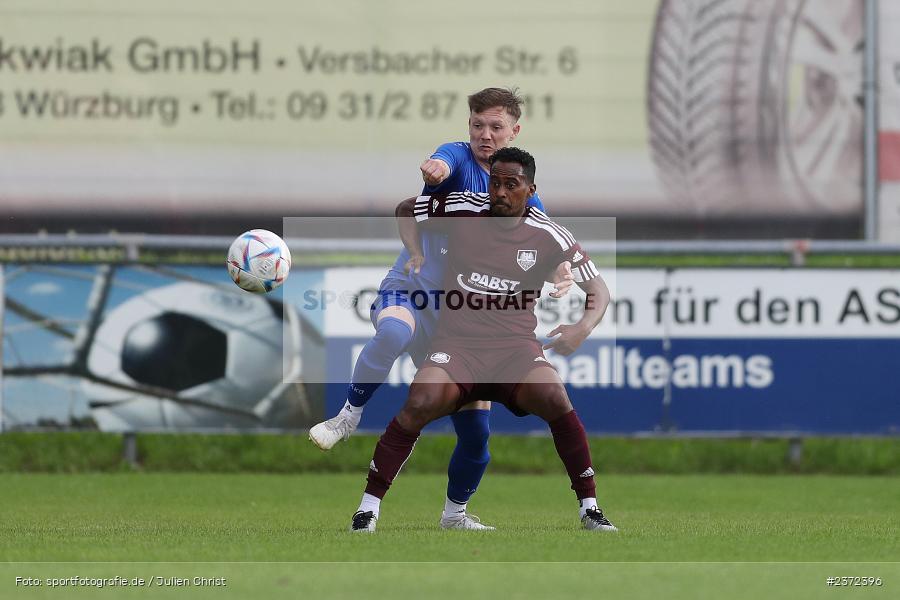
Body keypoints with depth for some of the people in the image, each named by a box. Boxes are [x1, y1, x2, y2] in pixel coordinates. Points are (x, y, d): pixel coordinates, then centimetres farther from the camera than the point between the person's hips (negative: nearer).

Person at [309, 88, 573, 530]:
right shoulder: (458, 159, -9)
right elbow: (443, 166, -34)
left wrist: (562, 271, -28)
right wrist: (435, 168, -61)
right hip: (408, 294, -5)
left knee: (476, 431, 5)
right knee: (393, 333, -42)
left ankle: (455, 513, 31)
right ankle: (349, 416, -21)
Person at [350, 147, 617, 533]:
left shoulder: (549, 236, -2)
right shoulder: (460, 210, -1)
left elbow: (598, 291, 3)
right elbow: (404, 211, 18)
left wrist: (583, 328, -16)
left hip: (516, 346, 0)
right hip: (457, 343, 0)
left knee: (555, 399, -29)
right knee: (420, 403, -29)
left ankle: (589, 508, -15)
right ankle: (369, 507, -16)